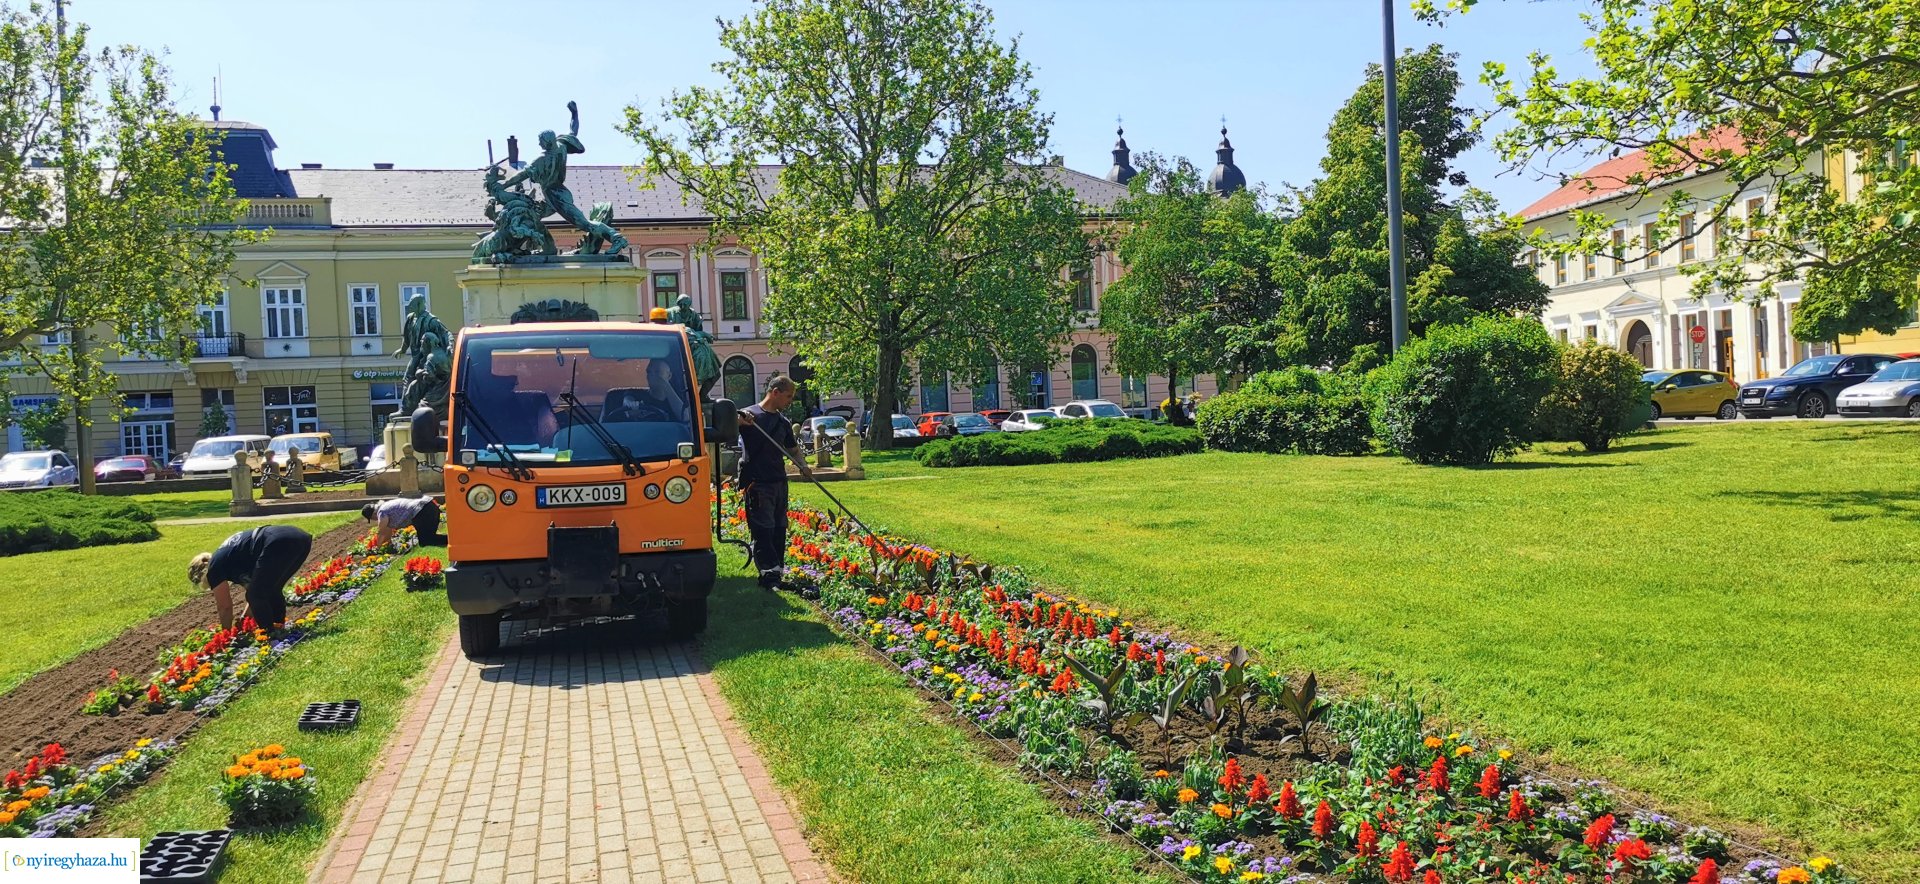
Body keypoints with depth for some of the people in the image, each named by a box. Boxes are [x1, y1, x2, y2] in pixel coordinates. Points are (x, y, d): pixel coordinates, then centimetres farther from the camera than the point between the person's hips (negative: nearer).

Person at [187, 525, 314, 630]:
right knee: (271, 591, 26)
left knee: (256, 596, 7)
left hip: (278, 545, -9)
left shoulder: (215, 568, 13)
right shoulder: (229, 553, 37)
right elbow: (258, 591, 40)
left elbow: (224, 607, 20)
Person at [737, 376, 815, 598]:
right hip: (757, 484, -7)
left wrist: (803, 465, 6)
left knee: (779, 530, 10)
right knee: (763, 530, -8)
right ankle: (769, 574, -9)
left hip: (779, 482, 7)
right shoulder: (750, 414, -6)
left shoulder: (783, 422, 16)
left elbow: (793, 448, 26)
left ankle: (776, 572, 17)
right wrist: (739, 421, -39)